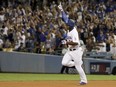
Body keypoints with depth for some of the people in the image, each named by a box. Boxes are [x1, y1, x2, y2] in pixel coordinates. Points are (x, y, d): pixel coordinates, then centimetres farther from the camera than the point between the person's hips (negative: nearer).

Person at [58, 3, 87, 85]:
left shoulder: (74, 32, -23)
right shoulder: (70, 29, 1)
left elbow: (76, 43, -29)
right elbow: (66, 19, 7)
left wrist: (68, 42, -29)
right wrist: (62, 10, 6)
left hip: (76, 51, -9)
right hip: (70, 50, 9)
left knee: (78, 67, -3)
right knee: (64, 62, -4)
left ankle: (84, 80, 10)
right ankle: (79, 63, 14)